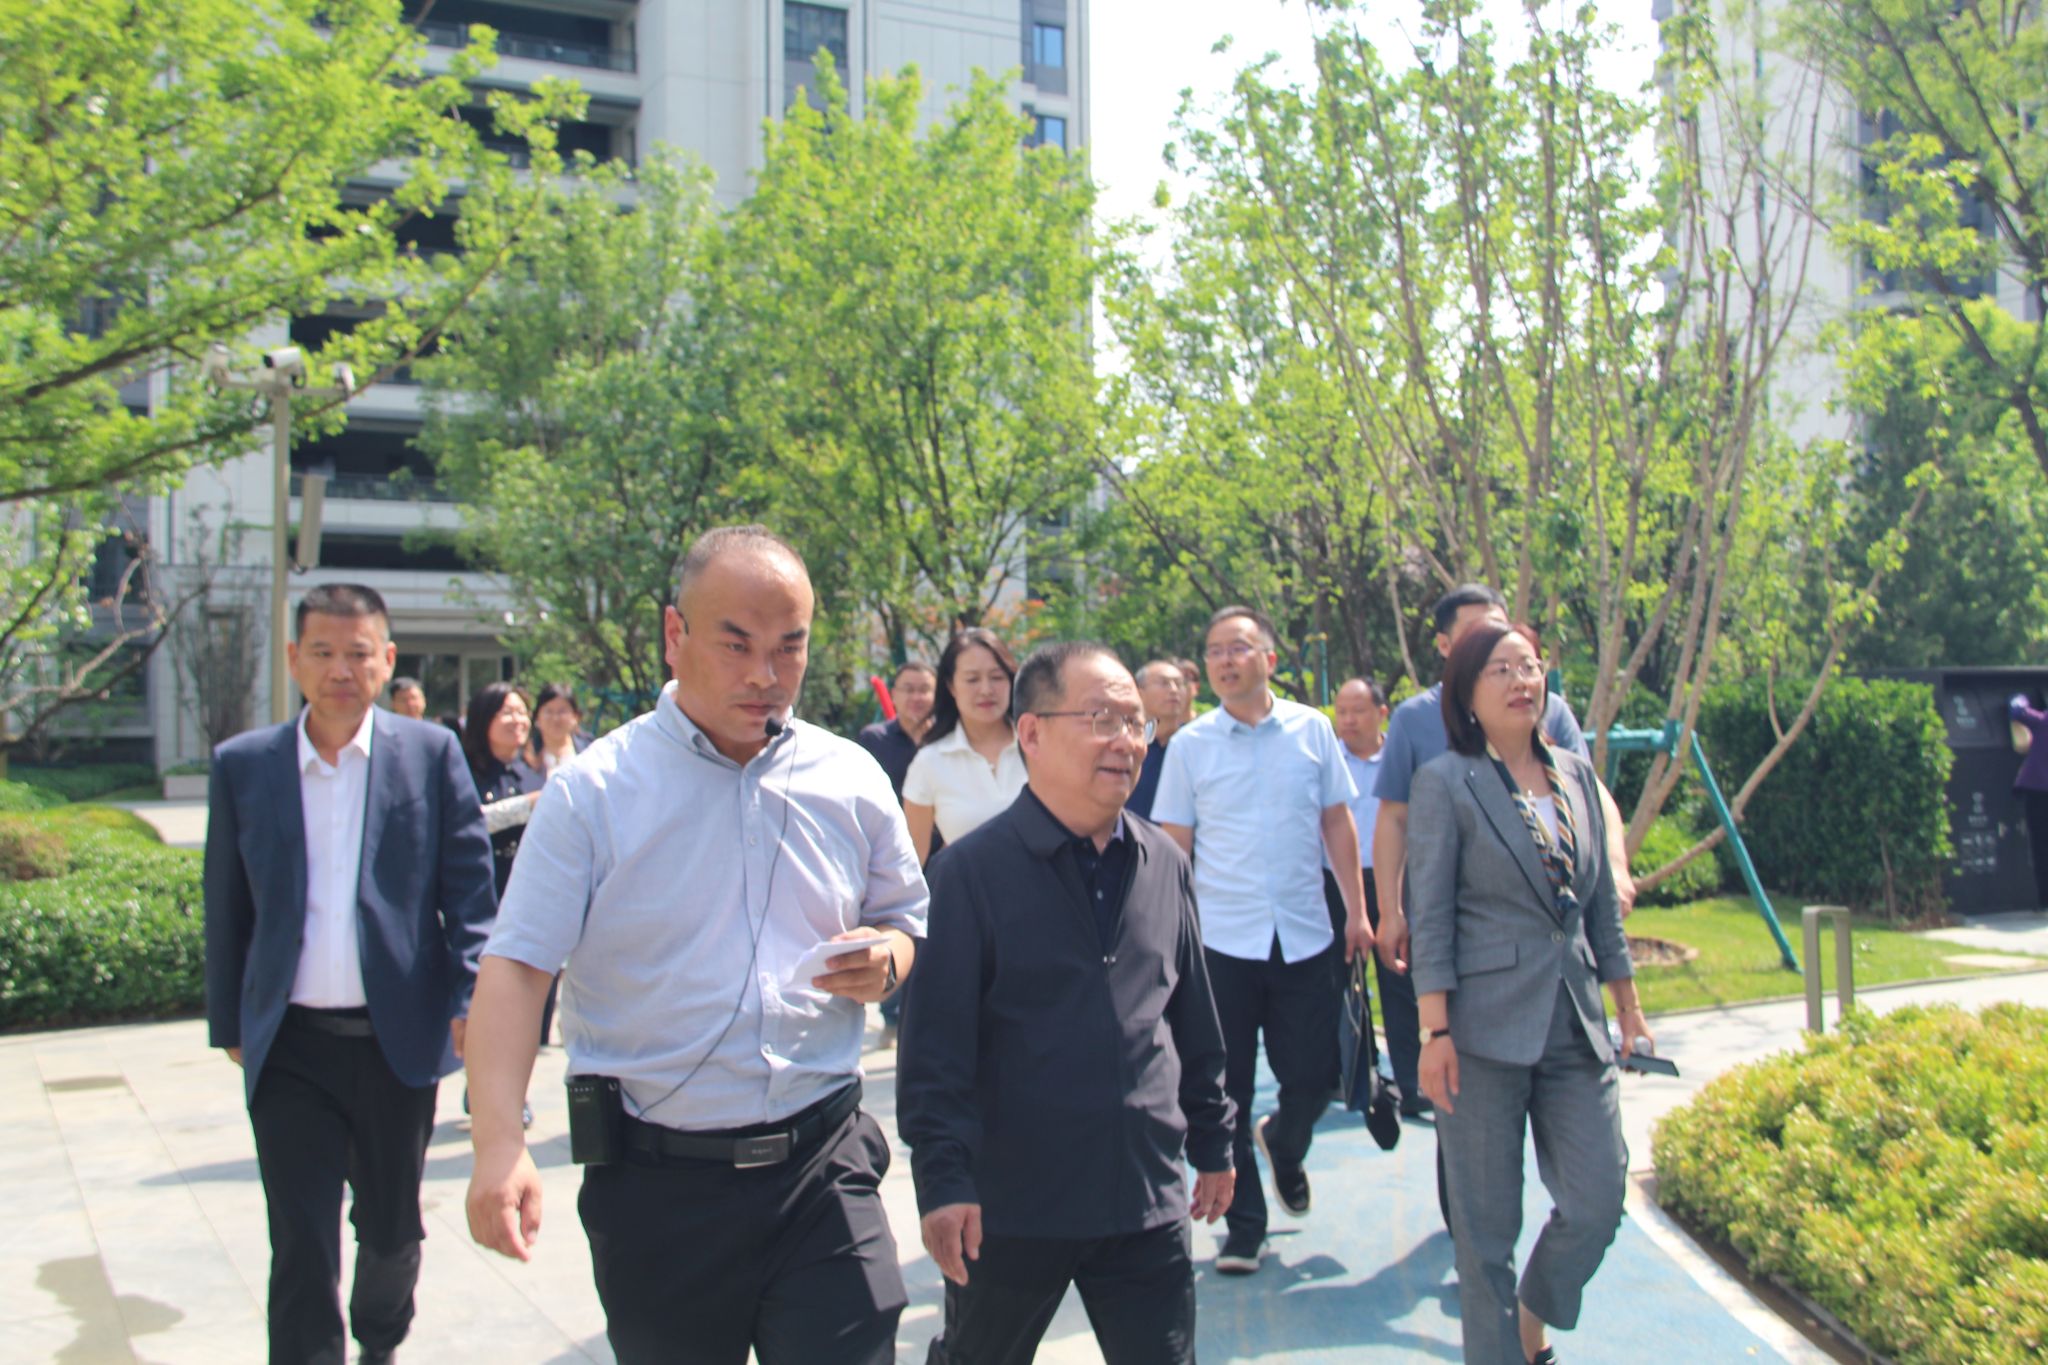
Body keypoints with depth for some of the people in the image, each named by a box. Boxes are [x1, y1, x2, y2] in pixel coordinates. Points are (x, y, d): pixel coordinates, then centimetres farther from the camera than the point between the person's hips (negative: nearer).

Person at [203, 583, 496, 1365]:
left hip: (398, 1036, 0)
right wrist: (230, 1024, 10)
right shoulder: (242, 765, 4)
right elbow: (226, 910, 9)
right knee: (300, 1249, -1)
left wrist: (472, 998, -10)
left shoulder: (430, 753, 0)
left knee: (392, 1229, 16)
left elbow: (470, 885, -1)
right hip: (290, 1045, 0)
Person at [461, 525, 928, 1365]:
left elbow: (907, 921, 17)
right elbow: (517, 965, -10)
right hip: (657, 1184, -1)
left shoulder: (850, 781, 5)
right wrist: (499, 1144, -22)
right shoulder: (595, 790, -5)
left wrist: (886, 961, -8)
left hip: (822, 1171, 2)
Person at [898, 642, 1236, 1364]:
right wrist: (942, 1178, -17)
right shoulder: (972, 872, -10)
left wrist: (1213, 1142, 18)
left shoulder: (1164, 864, 6)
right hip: (1007, 1210, -3)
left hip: (1148, 1205, 4)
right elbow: (936, 1043, -12)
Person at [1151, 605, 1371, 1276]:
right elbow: (1174, 844, 2)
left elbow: (1337, 823, 7)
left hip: (1305, 937, 1)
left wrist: (1357, 911, 4)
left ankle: (1283, 1144, 40)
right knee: (1227, 1095, 5)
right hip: (1221, 942, -1)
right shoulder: (1189, 745, 0)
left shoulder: (1311, 729, 2)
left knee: (1315, 1079, 6)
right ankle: (1243, 1226, 20)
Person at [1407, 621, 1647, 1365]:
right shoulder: (1445, 781, -5)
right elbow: (1429, 915, -7)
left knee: (1597, 1205, 4)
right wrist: (1435, 1031, -13)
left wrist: (1628, 1007, 16)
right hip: (1487, 1026, -5)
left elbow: (1602, 900, 16)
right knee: (1487, 1225, 3)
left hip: (1574, 1024, 5)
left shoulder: (1576, 773, 11)